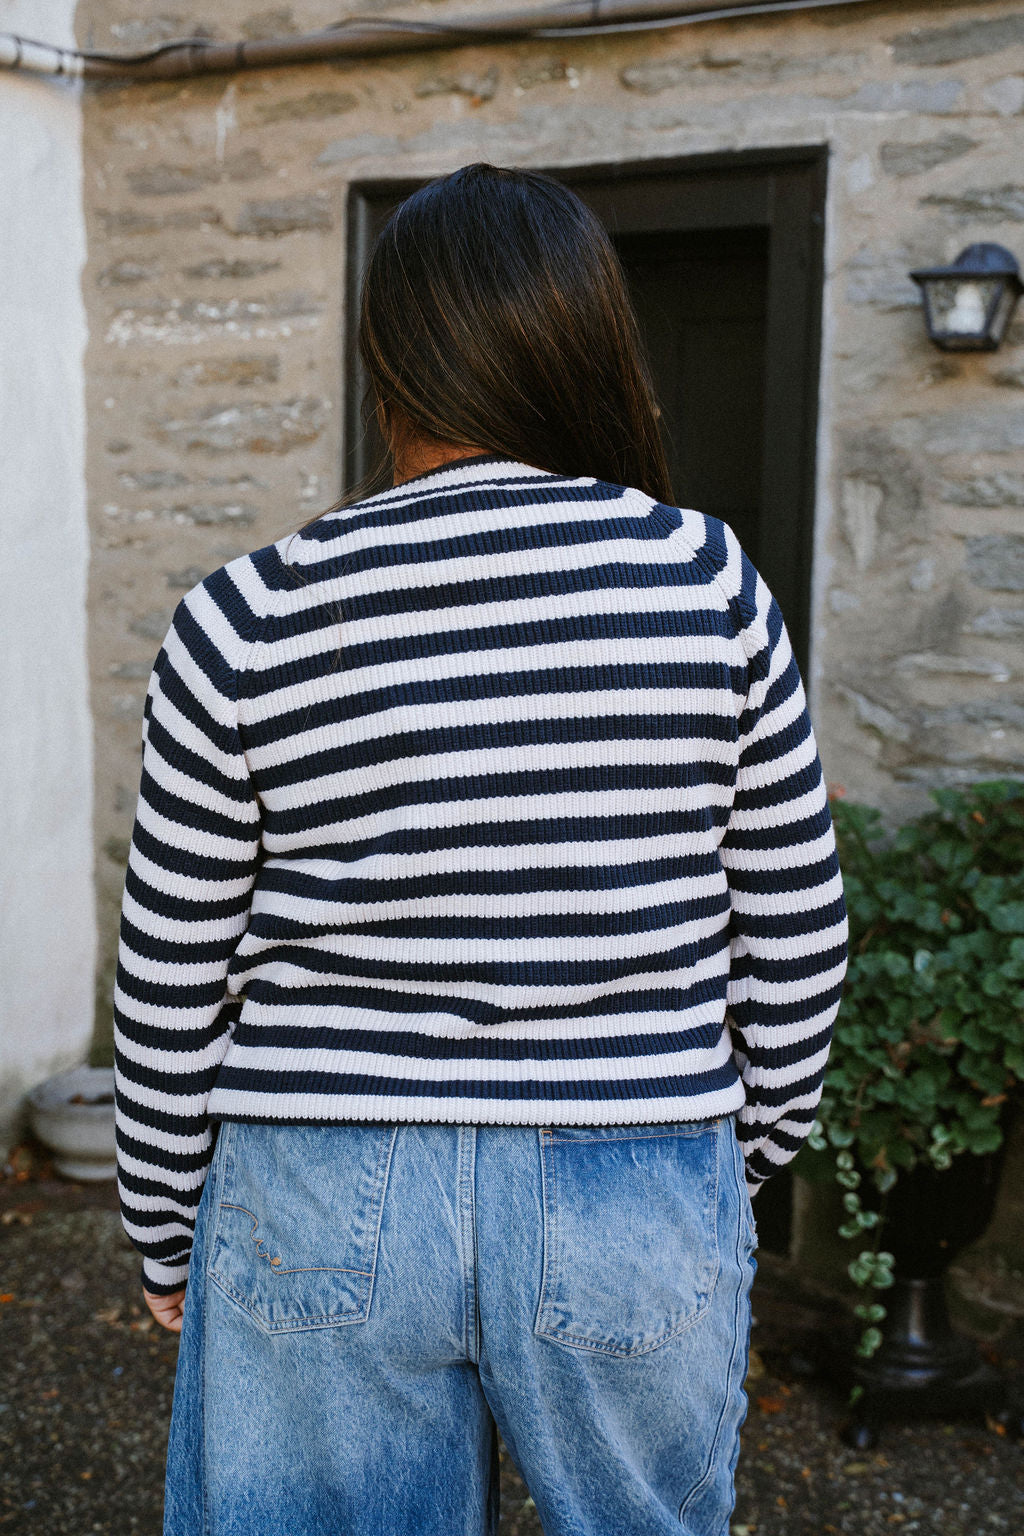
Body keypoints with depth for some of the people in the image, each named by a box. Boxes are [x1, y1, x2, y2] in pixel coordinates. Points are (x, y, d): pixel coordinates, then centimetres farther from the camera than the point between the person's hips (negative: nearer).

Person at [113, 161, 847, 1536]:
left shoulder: (245, 626, -8)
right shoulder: (709, 585, -5)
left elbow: (175, 988, -1)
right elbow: (794, 935, 2)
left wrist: (166, 1235, 13)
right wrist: (739, 1156, 17)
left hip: (322, 1214, 0)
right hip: (638, 1212, 1)